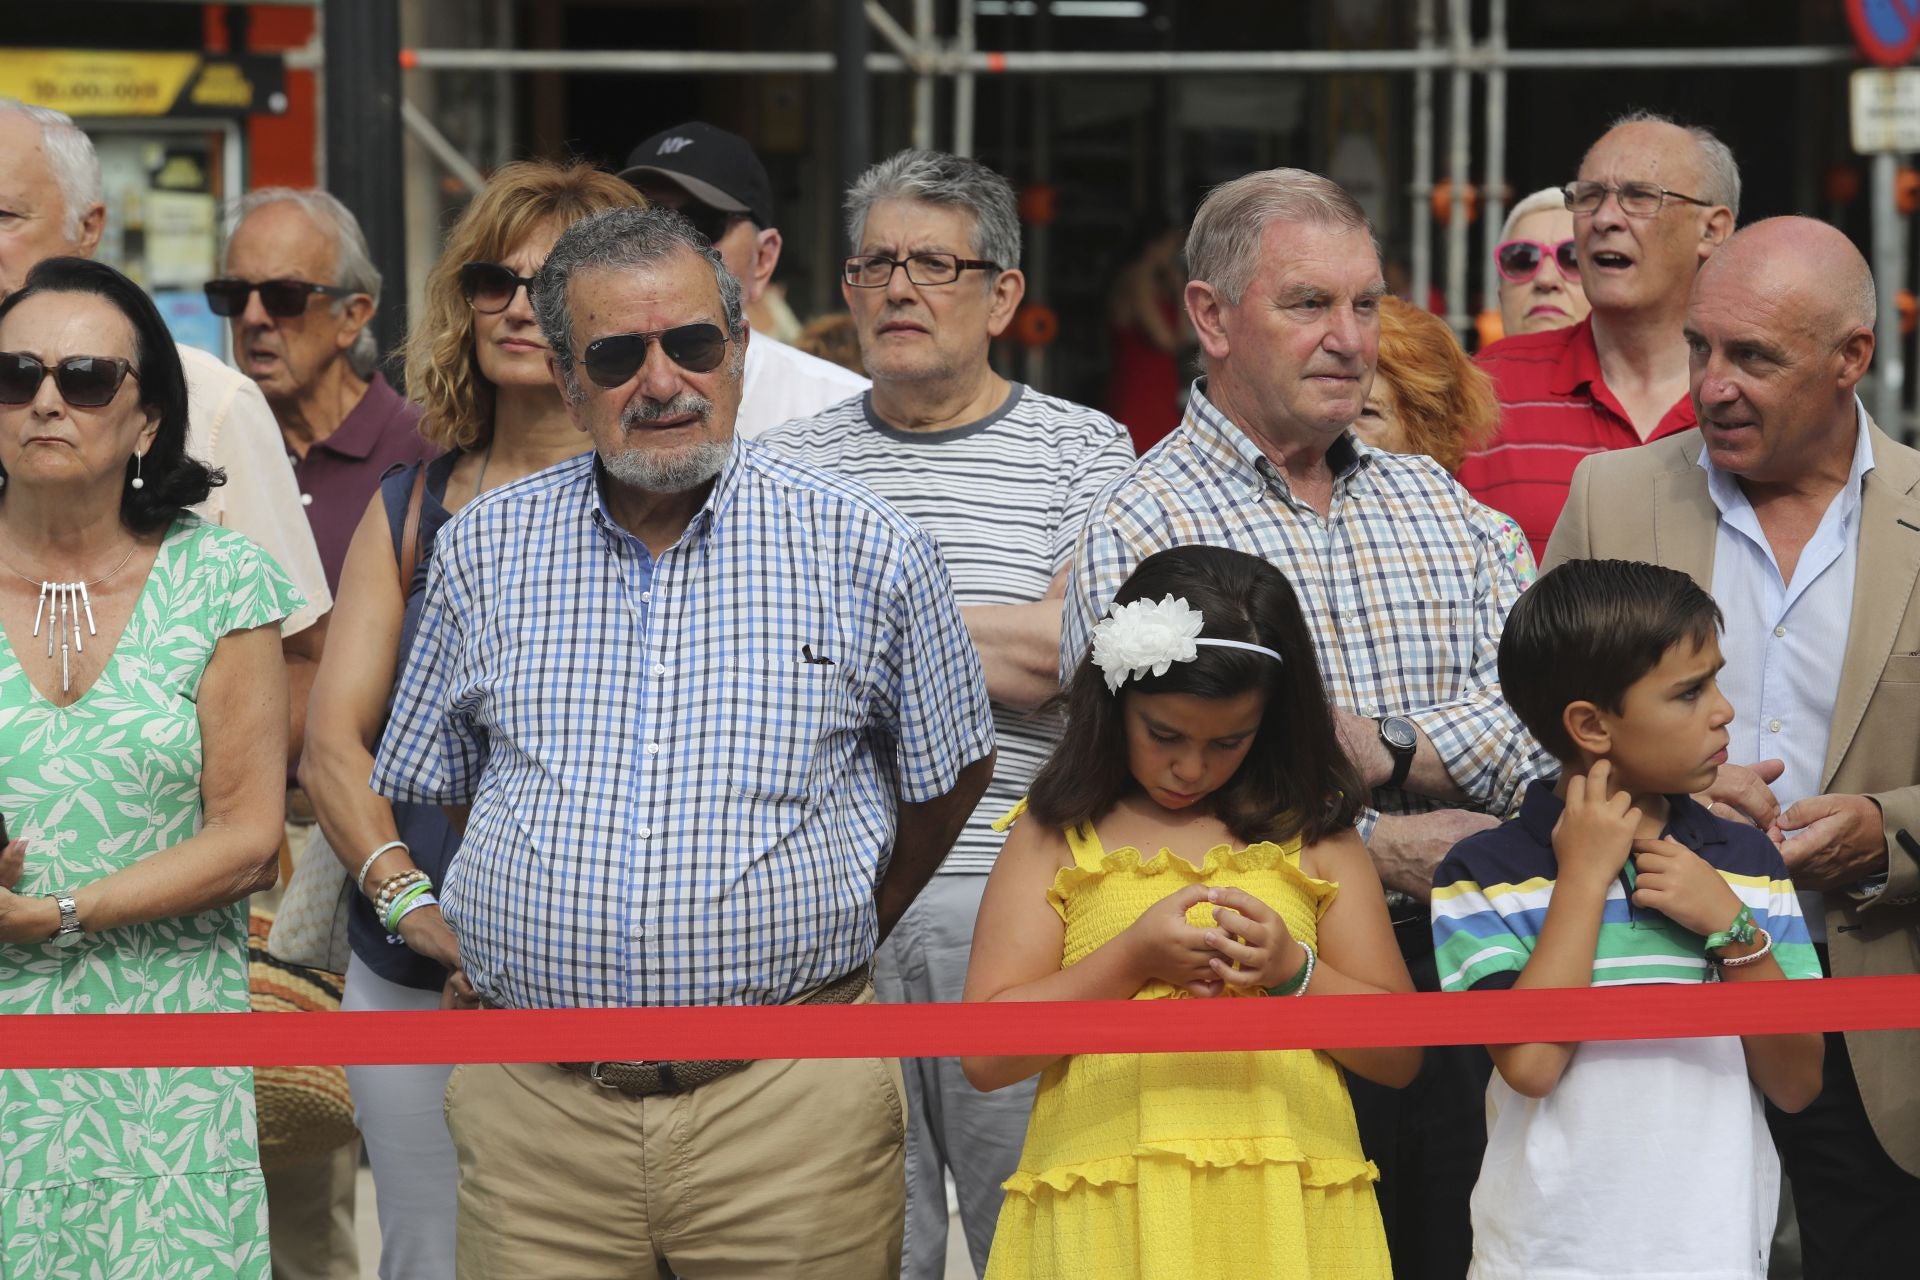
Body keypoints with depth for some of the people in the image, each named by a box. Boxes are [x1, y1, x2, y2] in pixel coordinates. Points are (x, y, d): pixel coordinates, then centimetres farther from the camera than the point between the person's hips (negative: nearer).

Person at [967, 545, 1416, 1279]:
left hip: (1288, 1212, 1)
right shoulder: (1057, 836, 8)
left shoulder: (1313, 834, 12)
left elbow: (1399, 1053, 7)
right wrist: (1133, 958, -10)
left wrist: (1291, 969, -9)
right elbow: (986, 1055, -1)